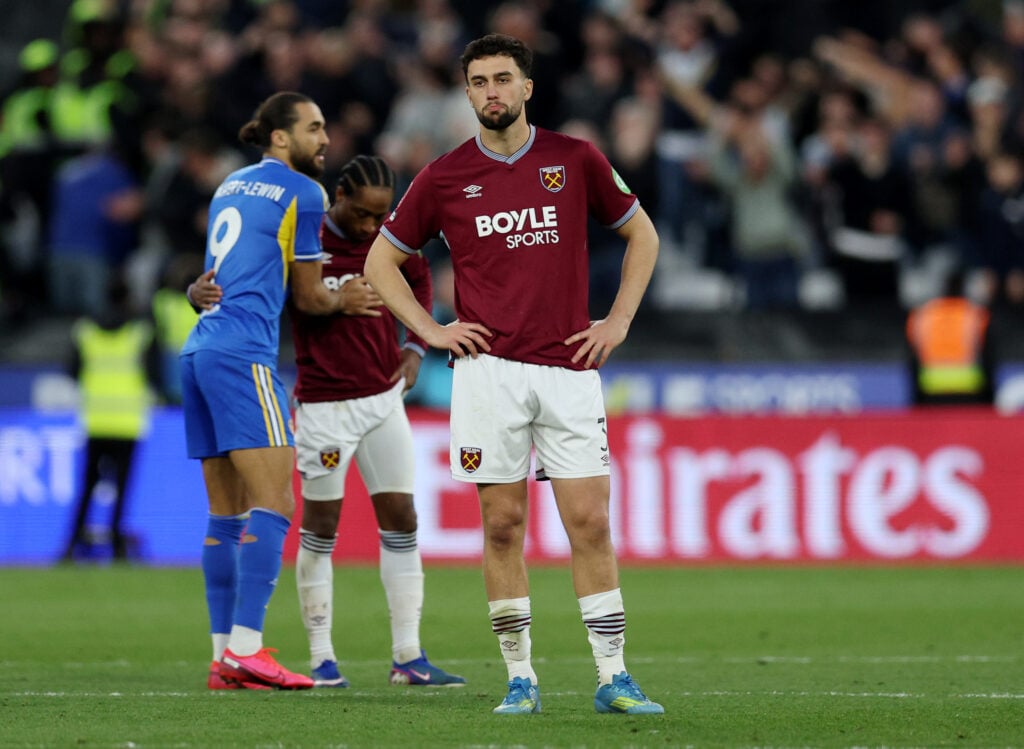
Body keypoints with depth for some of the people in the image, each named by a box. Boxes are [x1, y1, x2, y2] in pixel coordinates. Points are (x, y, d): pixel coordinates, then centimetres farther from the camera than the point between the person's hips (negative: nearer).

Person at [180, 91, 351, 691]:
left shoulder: (231, 186, 22)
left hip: (200, 350, 9)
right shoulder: (302, 192, -1)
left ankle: (225, 655, 6)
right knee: (273, 505, -12)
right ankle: (246, 647, -22)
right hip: (244, 354, -9)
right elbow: (310, 298, 6)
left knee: (227, 516, 9)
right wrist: (350, 298, 25)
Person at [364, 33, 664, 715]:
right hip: (489, 370, 0)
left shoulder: (576, 161, 5)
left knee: (589, 522, -4)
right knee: (503, 525, 0)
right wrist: (430, 330, 4)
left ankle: (613, 678, -2)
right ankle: (521, 678, 7)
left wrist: (619, 321, 7)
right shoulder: (444, 177, 5)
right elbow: (382, 260, 15)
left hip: (570, 370, 0)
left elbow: (642, 234, 17)